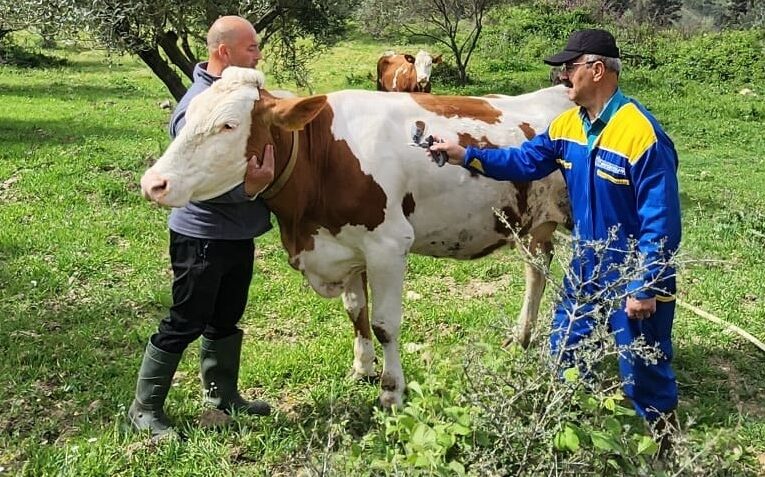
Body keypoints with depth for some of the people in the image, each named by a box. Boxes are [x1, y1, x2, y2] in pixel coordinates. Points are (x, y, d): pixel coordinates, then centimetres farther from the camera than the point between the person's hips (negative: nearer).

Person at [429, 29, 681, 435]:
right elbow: (526, 160, 10)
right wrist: (467, 156, -2)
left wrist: (645, 288, -21)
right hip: (587, 268, 8)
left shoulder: (642, 134, -25)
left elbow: (661, 220, -23)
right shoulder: (566, 125, -1)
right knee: (564, 352, 20)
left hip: (635, 278, -8)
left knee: (642, 369, 8)